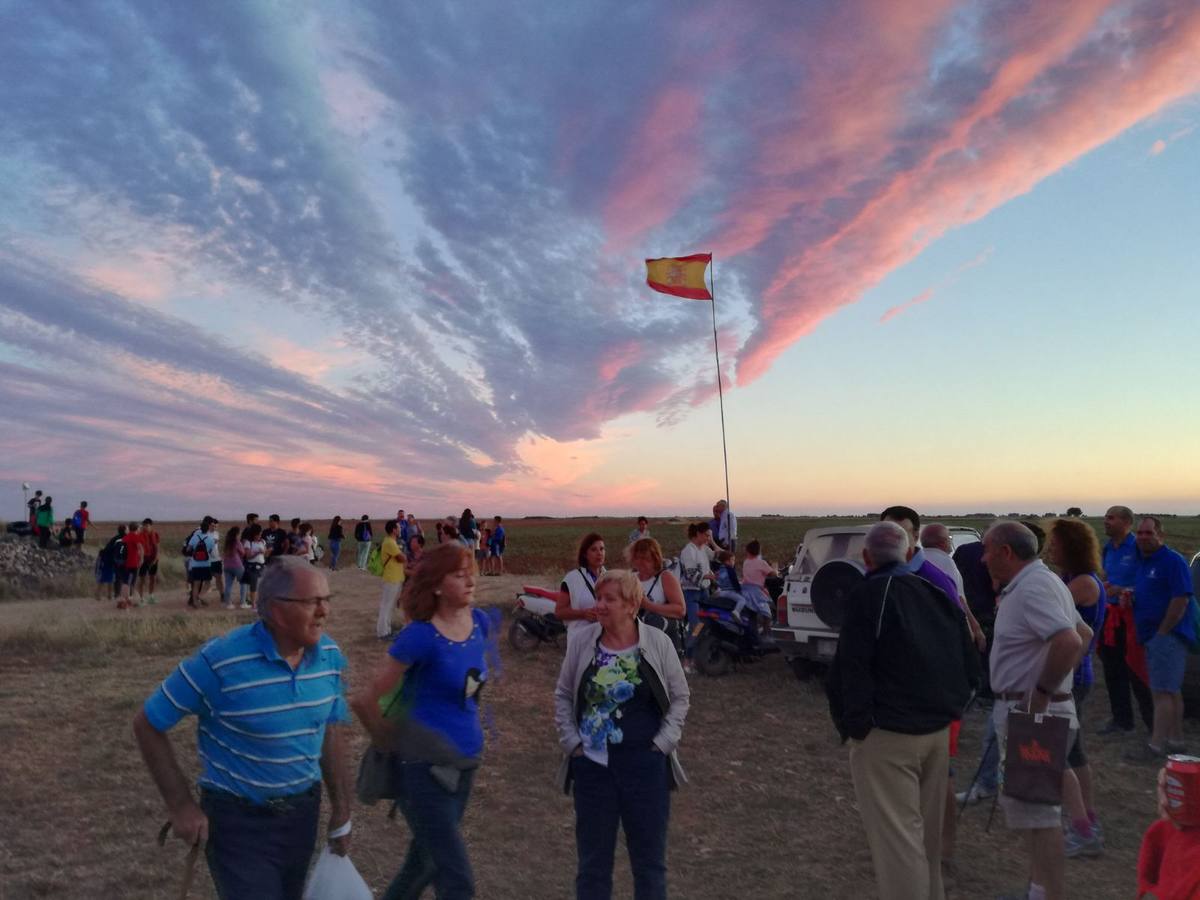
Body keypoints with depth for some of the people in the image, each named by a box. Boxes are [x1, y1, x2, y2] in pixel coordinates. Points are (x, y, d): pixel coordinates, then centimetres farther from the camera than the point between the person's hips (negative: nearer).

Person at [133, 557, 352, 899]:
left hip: (303, 811, 6)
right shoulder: (220, 661, -23)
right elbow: (148, 725, -12)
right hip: (239, 819, -5)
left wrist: (341, 815, 8)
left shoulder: (330, 657, -7)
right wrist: (182, 806, -12)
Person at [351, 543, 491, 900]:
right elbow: (367, 699, -18)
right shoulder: (420, 635, -21)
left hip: (465, 761, 7)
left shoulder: (480, 623, -1)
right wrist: (386, 739, -3)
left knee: (428, 860, 25)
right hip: (426, 766, -7)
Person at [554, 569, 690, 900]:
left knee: (649, 859, 12)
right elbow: (563, 695, 7)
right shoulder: (581, 640, -4)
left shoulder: (658, 642, -7)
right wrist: (572, 742, -1)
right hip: (592, 764, 1)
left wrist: (662, 744, -5)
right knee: (593, 859, 12)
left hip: (646, 765, -1)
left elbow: (680, 697, 2)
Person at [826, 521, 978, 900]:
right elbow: (970, 665, 10)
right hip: (937, 731, 7)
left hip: (886, 734, -7)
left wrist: (853, 723, -10)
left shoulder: (868, 594, -12)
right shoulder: (939, 595, 9)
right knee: (926, 832, 21)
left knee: (896, 835, -3)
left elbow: (850, 668, -18)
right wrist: (949, 709, 16)